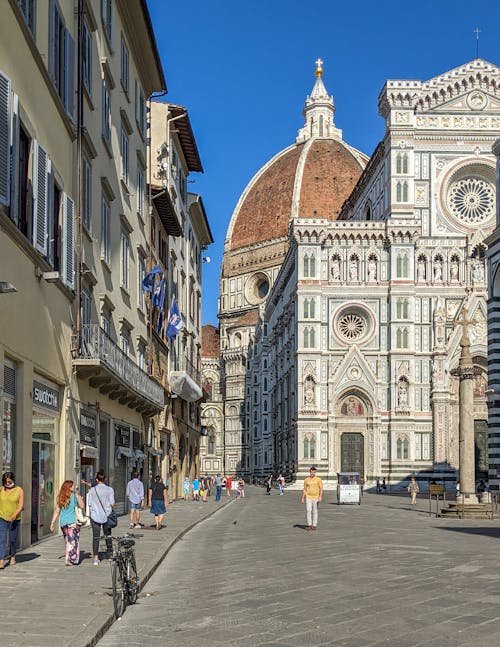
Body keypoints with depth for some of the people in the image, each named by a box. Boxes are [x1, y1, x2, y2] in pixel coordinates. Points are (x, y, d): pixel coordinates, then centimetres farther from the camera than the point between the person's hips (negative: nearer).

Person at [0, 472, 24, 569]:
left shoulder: (19, 490, -5)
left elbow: (21, 505, -11)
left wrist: (14, 515, -25)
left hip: (15, 520, 0)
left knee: (13, 539, 12)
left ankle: (12, 556, 38)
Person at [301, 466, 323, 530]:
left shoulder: (318, 479, 0)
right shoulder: (306, 480, 8)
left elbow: (321, 489, -4)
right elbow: (304, 489, 13)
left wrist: (320, 497, -15)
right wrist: (303, 498, 8)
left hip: (315, 498, -2)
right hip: (308, 497, 2)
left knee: (315, 511, 2)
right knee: (308, 511, -6)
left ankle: (314, 525, 9)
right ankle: (309, 525, -1)